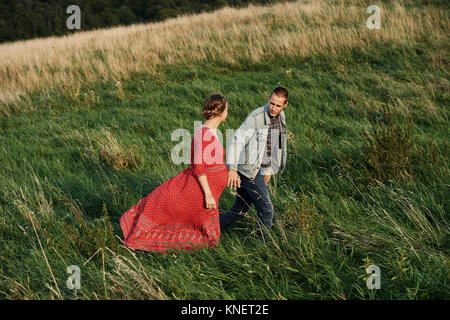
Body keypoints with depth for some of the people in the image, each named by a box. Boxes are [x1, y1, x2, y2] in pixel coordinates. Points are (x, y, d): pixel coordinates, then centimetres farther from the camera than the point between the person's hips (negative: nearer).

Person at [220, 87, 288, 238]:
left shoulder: (281, 117, 8)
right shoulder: (256, 117, -18)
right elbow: (237, 141, -24)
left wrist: (269, 168, 23)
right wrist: (232, 169, -33)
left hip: (259, 170, 8)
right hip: (249, 170, -8)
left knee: (240, 211, 16)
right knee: (266, 210, -7)